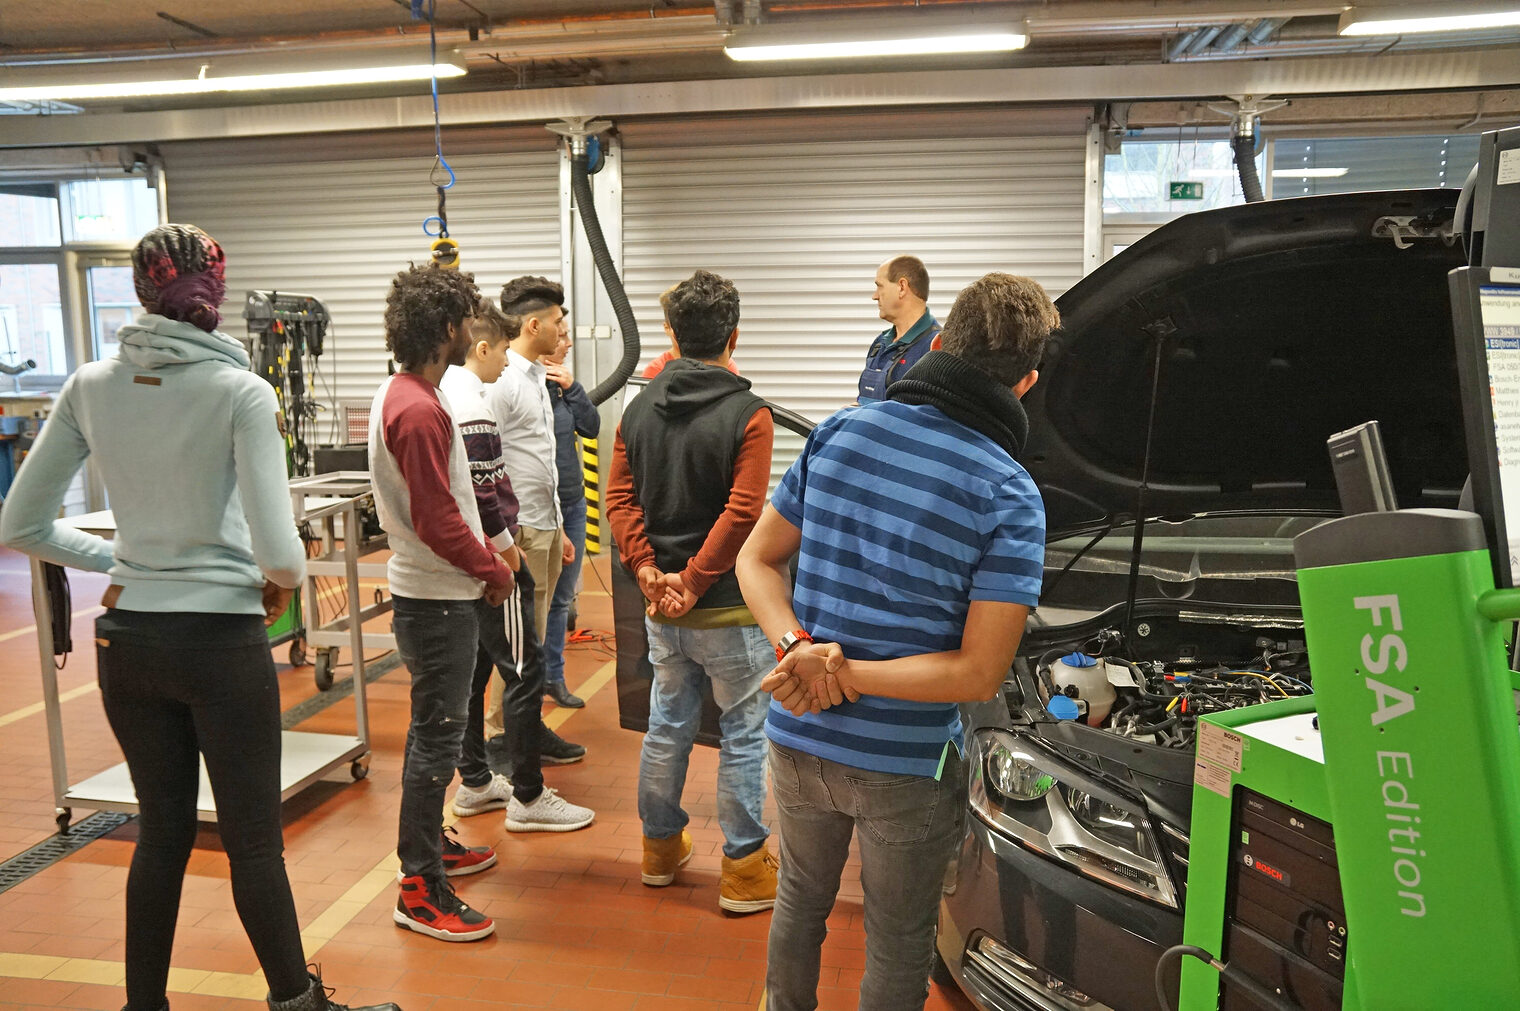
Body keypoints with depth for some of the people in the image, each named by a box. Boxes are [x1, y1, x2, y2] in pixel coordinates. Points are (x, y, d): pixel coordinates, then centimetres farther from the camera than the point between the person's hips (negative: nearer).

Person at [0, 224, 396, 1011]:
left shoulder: (90, 388, 0)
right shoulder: (240, 391, -14)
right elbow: (278, 551, -20)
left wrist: (118, 558, 15)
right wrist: (283, 580, 1)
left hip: (126, 641, 5)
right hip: (220, 641, -5)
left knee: (162, 830, 19)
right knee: (253, 839, 8)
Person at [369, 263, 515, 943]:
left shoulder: (400, 395, 11)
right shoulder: (419, 410, -22)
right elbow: (437, 519, -24)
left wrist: (482, 553, 11)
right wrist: (492, 570, -11)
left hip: (429, 590, 11)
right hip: (438, 599, -11)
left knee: (432, 728, 21)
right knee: (438, 738, -2)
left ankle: (428, 845, 37)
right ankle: (420, 891, 8)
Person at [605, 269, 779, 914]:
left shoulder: (640, 408, 4)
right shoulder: (748, 414, -13)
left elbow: (620, 497, 0)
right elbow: (741, 514, -20)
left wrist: (648, 570, -5)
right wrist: (692, 581, -15)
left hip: (661, 605, 6)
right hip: (728, 608, -6)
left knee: (667, 726, 18)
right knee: (744, 734, 6)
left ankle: (661, 848, 34)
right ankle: (744, 870, 16)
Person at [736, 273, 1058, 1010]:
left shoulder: (836, 434, -4)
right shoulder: (1010, 498, -15)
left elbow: (757, 561, -1)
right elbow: (979, 674, -19)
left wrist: (798, 647, -16)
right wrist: (845, 674, -17)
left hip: (797, 736, 5)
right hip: (904, 764, -4)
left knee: (801, 895, 30)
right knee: (897, 948, 19)